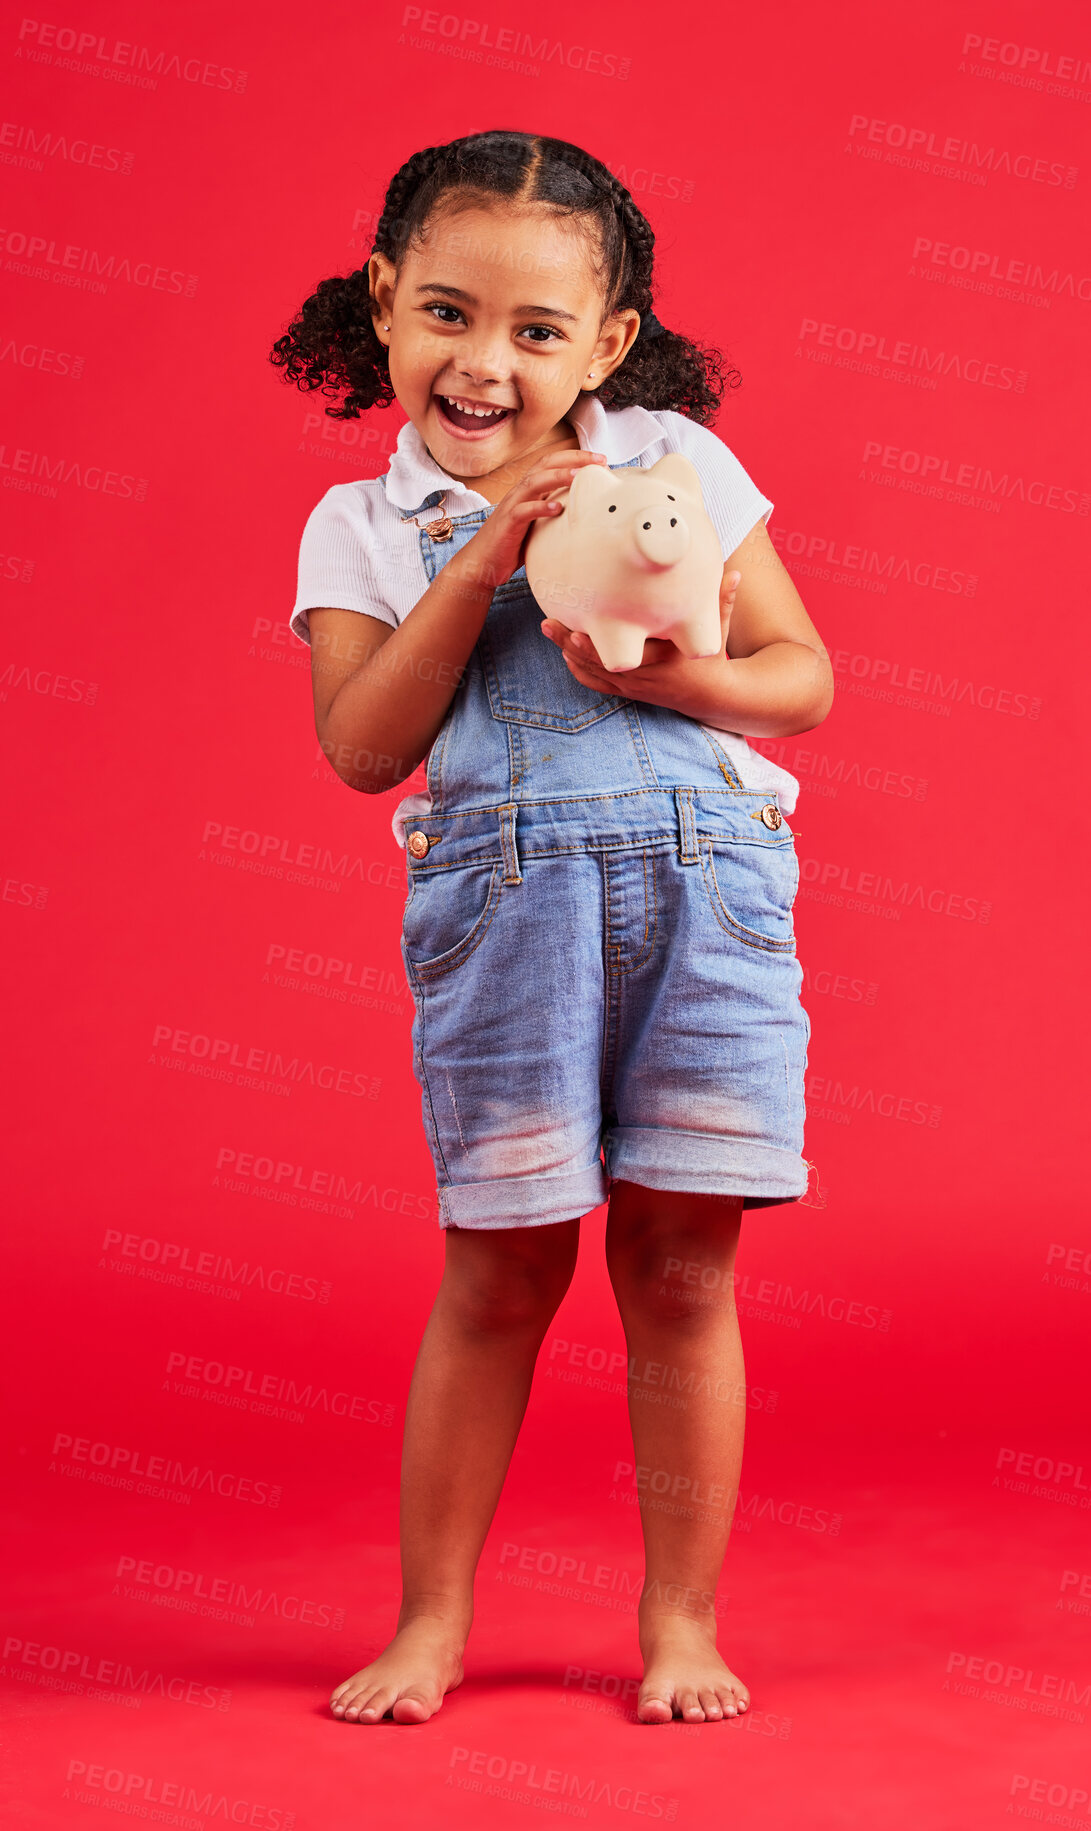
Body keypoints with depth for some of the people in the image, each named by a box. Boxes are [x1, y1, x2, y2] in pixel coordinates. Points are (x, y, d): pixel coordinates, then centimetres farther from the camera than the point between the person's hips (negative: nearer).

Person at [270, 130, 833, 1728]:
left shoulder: (675, 460, 8)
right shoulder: (363, 529, 8)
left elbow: (806, 680, 7)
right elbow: (361, 746, -7)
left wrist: (667, 671, -12)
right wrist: (483, 557, -12)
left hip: (708, 884, 1)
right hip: (502, 904, 0)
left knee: (681, 1270, 4)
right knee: (500, 1274, 4)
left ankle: (682, 1622, 19)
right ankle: (433, 1621, 20)